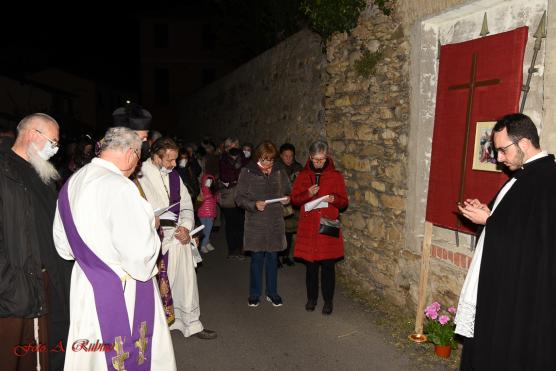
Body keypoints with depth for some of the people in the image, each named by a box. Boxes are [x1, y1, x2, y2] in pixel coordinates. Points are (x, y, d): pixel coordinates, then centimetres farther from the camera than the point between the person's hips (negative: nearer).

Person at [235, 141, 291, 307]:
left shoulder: (279, 171, 1)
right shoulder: (247, 172, -7)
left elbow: (288, 191, 14)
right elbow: (239, 198, -5)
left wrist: (287, 198, -8)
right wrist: (254, 205, -21)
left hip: (275, 221, 2)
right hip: (255, 223, -2)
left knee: (272, 257, 12)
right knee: (257, 258, 6)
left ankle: (272, 292, 28)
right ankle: (254, 294, 24)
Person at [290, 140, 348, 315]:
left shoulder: (336, 176, 1)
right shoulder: (303, 176, 5)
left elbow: (344, 202, 4)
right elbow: (294, 199, 5)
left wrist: (334, 199, -18)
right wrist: (307, 194, -14)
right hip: (308, 228, 1)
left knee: (328, 265, 4)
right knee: (311, 265, 10)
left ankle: (328, 300, 20)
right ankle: (311, 297, 27)